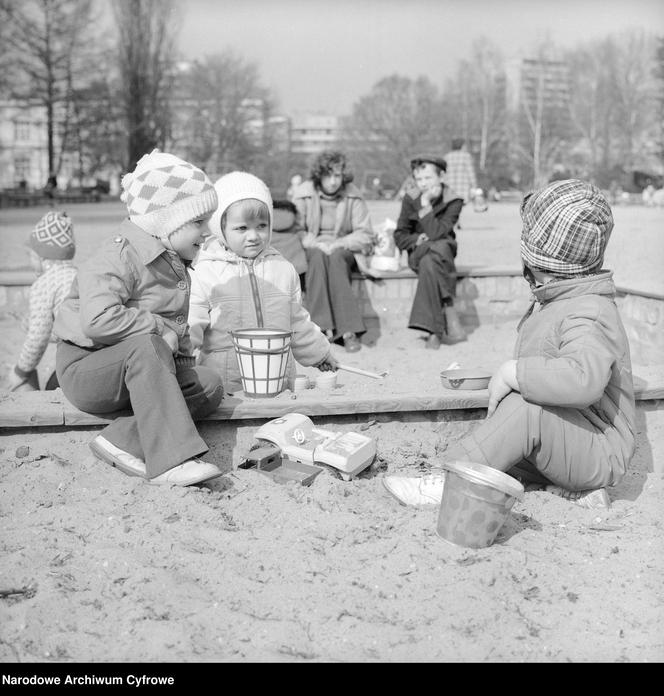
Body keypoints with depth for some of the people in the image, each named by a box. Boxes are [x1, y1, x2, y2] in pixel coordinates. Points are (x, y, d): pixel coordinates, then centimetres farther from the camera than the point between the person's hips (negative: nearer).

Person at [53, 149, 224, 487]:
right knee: (146, 346, -39)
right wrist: (159, 327, -25)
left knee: (210, 384, -14)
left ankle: (122, 442, -25)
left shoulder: (173, 263, 12)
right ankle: (171, 461, -43)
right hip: (85, 367, -8)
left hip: (139, 371, 8)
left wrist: (184, 365, 5)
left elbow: (178, 325, 22)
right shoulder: (117, 259, -19)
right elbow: (98, 321, -35)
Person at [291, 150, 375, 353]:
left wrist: (336, 245, -17)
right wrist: (319, 244, -19)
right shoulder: (303, 194, -2)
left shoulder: (353, 197, -1)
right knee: (318, 257, -34)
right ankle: (324, 327, -40)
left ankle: (348, 330, -40)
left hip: (344, 250, 0)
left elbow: (365, 234, -2)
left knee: (335, 258, -34)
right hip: (312, 248, 0)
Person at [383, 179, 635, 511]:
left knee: (526, 407, -34)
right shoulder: (554, 302, 8)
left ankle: (451, 485, -29)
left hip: (602, 452, -10)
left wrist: (513, 372, -35)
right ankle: (574, 487, 1)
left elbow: (583, 380, -46)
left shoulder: (589, 316, -25)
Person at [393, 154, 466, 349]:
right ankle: (450, 318, -33)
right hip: (417, 254, 1)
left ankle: (435, 331, -34)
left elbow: (436, 233, -19)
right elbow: (399, 236, 3)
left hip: (444, 250, -1)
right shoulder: (410, 199, 1)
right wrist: (418, 239, -15)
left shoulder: (453, 201, -7)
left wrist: (426, 205, -21)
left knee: (429, 263, -38)